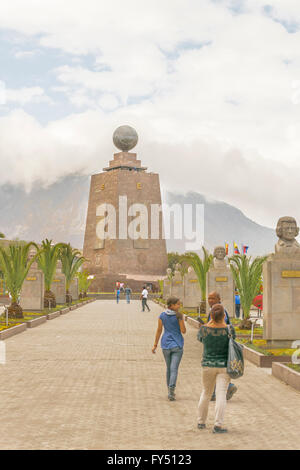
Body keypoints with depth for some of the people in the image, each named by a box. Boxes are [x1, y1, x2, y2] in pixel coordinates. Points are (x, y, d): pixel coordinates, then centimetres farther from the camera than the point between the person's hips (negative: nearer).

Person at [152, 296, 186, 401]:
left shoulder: (162, 316, 0)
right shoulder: (179, 316, -11)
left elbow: (159, 331, 2)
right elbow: (183, 331, -7)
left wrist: (155, 345, 9)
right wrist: (182, 319, 3)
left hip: (166, 345, 4)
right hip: (177, 345, -4)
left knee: (169, 368, 18)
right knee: (174, 369, -6)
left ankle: (170, 391, 25)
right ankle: (171, 391, -21)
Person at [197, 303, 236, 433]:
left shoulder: (204, 329, -11)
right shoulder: (228, 329, -12)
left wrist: (210, 322, 12)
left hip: (208, 365, 2)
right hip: (224, 365, -2)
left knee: (206, 392, 18)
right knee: (221, 394, -3)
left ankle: (201, 421, 28)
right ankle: (218, 425, -11)